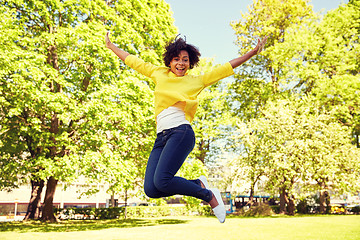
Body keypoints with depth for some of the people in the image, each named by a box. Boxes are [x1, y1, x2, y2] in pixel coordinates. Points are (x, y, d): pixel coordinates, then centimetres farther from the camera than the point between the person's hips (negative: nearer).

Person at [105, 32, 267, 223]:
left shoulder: (196, 82, 14)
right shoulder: (159, 74, 21)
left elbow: (227, 68, 16)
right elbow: (132, 61, 31)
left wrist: (252, 52, 14)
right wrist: (111, 46, 38)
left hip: (181, 132, -4)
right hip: (161, 137, 5)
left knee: (161, 181, -25)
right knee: (150, 189, -13)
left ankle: (209, 195, -3)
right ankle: (199, 184, 6)